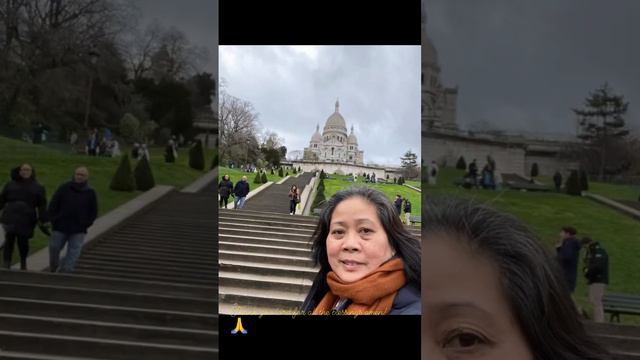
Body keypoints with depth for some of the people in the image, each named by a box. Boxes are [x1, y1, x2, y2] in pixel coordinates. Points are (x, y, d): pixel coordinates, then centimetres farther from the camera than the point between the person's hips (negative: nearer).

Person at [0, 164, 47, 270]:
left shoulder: (38, 188, 11)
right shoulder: (11, 184, 14)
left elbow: (42, 205, 5)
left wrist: (43, 220, -5)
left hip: (26, 220, 0)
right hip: (10, 217, 0)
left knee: (23, 241, 4)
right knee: (9, 240, -9)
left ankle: (23, 263, 25)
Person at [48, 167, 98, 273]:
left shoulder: (90, 193, 3)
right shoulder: (64, 188, 1)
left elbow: (93, 212, 8)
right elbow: (53, 205, 4)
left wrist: (86, 223, -2)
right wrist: (53, 219, -3)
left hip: (78, 230, 0)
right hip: (60, 227, 1)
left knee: (74, 252, -3)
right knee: (54, 248, 8)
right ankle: (52, 269, 30)